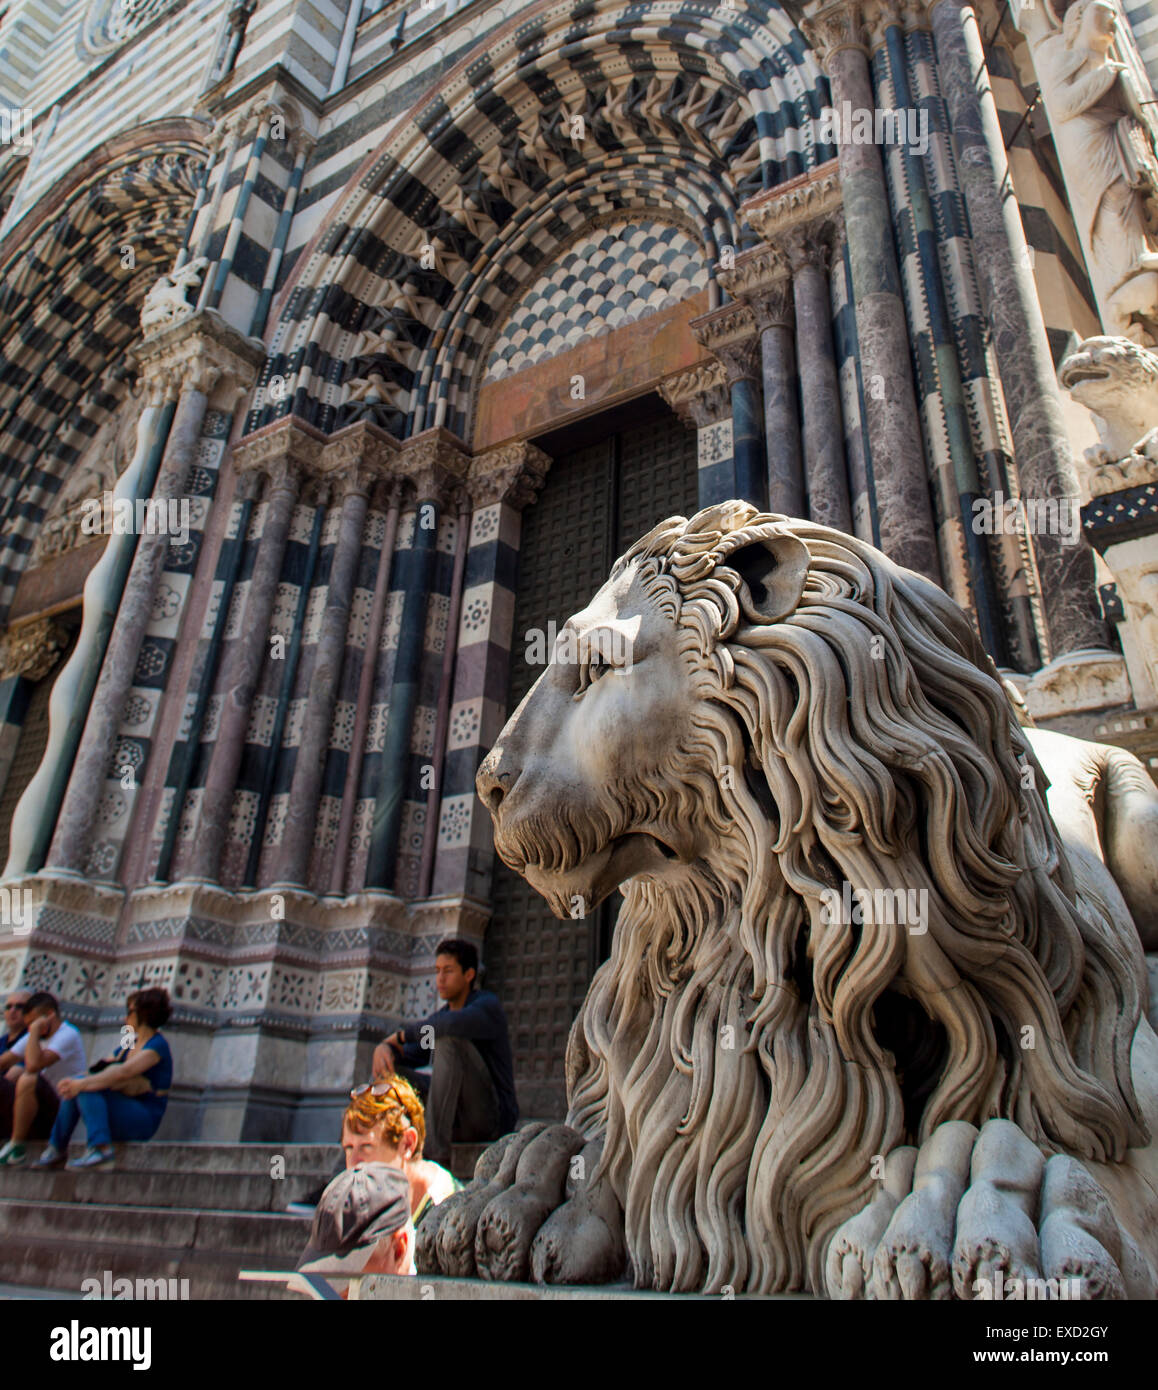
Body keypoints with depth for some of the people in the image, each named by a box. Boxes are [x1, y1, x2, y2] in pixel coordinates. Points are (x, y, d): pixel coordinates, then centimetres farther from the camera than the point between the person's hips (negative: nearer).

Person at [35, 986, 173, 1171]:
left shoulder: (158, 1045, -11)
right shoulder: (129, 1046, 18)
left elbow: (123, 1072, -25)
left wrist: (84, 1082, -30)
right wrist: (74, 1082, -7)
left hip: (145, 1120, -8)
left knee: (87, 1088, -23)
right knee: (74, 1087, -8)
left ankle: (101, 1148, -31)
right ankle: (56, 1148, -3)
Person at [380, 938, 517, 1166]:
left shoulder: (488, 1005, -10)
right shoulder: (440, 1016, 15)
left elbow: (453, 1023, -32)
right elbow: (409, 1056, 11)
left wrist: (402, 1034, -17)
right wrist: (385, 1048, -14)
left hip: (490, 1117, -8)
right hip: (455, 1120, 8)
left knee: (448, 1039, -27)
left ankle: (435, 1150, -28)